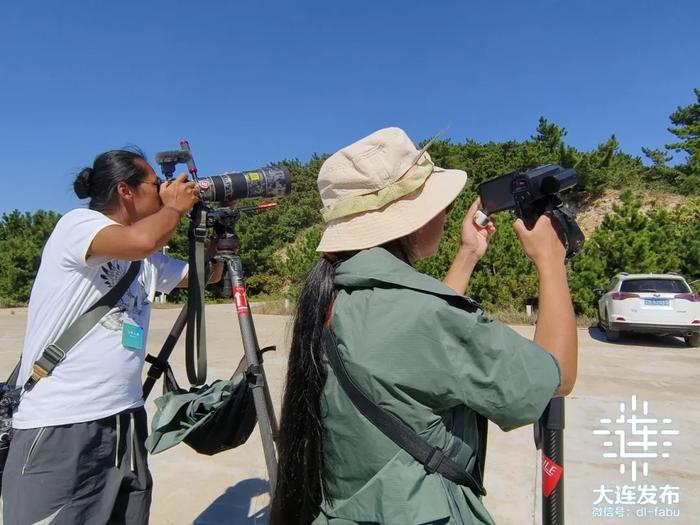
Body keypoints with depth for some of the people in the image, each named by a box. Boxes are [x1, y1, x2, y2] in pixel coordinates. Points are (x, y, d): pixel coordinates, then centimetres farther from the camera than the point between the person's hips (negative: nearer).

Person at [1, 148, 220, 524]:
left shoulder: (149, 263, 11)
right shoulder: (77, 224, -10)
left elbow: (207, 274, 23)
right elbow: (141, 240, -31)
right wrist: (176, 207, -11)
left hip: (125, 426, 8)